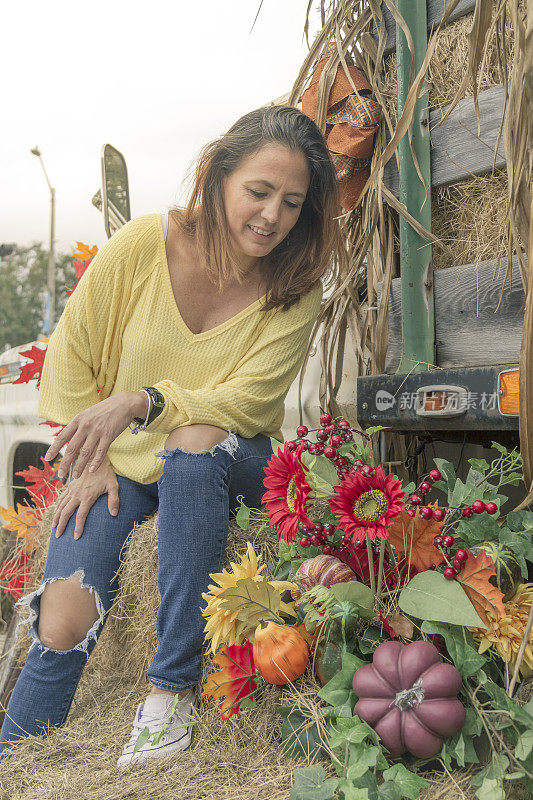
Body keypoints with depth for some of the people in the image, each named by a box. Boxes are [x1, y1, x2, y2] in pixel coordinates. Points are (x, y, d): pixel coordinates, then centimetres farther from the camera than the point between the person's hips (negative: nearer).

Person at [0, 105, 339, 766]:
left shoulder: (296, 290, -11)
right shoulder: (142, 245, -13)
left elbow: (249, 399, -18)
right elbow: (71, 352, -3)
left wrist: (143, 402, -32)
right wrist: (92, 460, -6)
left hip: (223, 464, 0)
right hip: (122, 464, 1)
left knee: (197, 441, -37)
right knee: (62, 628, -17)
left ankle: (172, 688, -26)